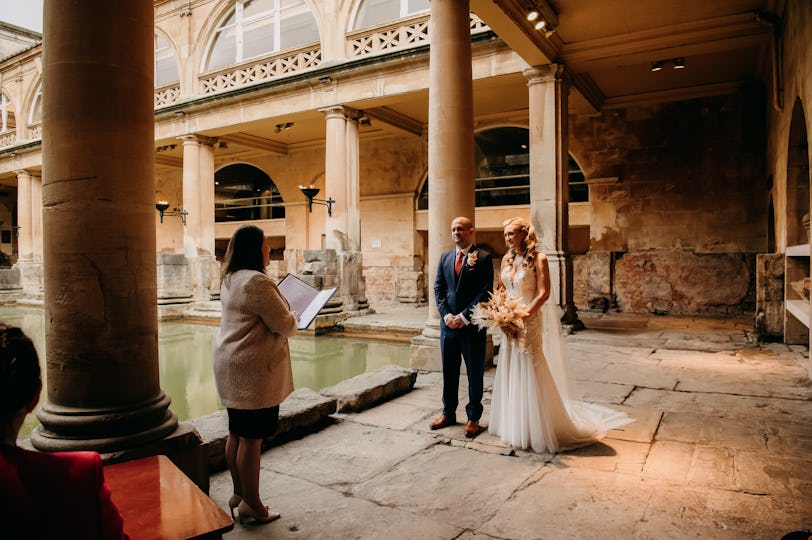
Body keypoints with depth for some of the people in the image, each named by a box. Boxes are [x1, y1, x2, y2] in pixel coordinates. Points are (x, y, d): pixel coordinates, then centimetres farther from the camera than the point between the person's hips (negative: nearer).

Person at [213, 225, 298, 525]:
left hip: (232, 368, 10)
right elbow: (284, 325, -17)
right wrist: (295, 318, 4)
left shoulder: (230, 280, 11)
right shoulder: (256, 282, -21)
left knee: (237, 434, 18)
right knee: (252, 438, 1)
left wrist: (286, 318, 17)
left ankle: (239, 494, 31)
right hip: (254, 369, -10)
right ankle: (251, 504, 14)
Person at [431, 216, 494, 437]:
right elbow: (438, 288, 8)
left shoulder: (483, 257, -5)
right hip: (448, 322, 5)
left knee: (475, 373, 7)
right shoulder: (445, 257, 11)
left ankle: (473, 418, 21)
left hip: (472, 324, -4)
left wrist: (464, 316, -14)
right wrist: (446, 315, -6)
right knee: (449, 371, 13)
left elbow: (486, 291, -10)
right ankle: (448, 413, 28)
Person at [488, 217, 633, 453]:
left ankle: (536, 429, 17)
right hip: (508, 323, 6)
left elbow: (544, 293, -14)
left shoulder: (538, 258, -9)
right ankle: (512, 424, 28)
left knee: (531, 373, 1)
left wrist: (524, 315, -22)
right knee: (510, 372, 12)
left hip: (529, 321, -6)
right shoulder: (506, 259, 8)